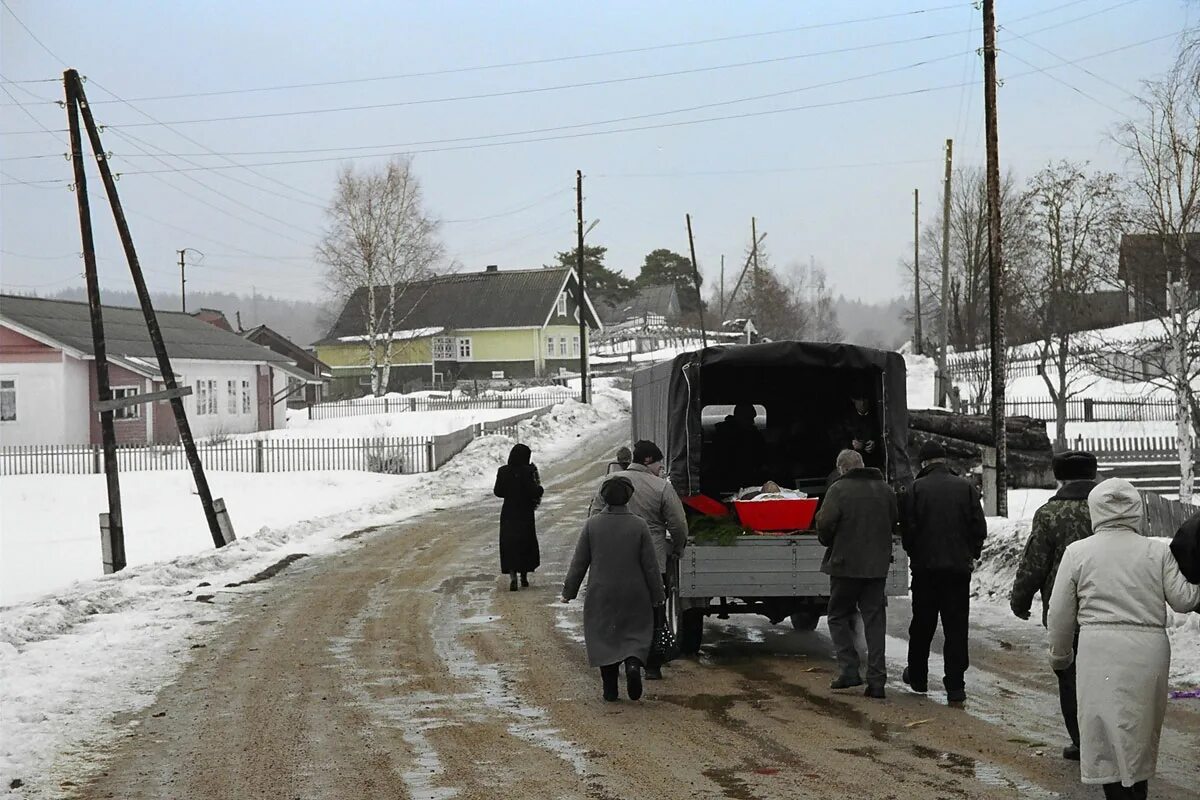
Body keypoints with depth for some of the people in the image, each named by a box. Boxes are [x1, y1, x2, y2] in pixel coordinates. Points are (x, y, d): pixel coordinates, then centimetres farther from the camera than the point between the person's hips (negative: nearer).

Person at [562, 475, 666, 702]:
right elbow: (650, 565, -4)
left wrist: (569, 591, 8)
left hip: (601, 595, 1)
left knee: (603, 636, 9)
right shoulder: (639, 525, -8)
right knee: (636, 633, 12)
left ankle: (610, 689, 7)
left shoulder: (592, 524, -6)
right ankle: (633, 663, -16)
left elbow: (579, 562, -2)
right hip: (634, 595, -1)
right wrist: (657, 594, 7)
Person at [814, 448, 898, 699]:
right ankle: (876, 678, 3)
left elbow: (825, 523, -17)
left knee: (839, 616, 11)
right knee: (875, 620, 8)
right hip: (877, 565, 4)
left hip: (845, 564, -4)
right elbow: (895, 524, 11)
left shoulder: (839, 489, -10)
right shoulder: (885, 490, 7)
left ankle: (849, 670, 0)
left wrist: (829, 543, 3)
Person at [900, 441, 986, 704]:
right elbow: (979, 528, -1)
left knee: (922, 625, 14)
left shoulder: (916, 489, -7)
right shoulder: (967, 488, -2)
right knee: (956, 627, 3)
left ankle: (917, 677, 26)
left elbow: (909, 529, -7)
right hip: (959, 567, 1)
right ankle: (955, 686, -1)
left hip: (925, 567, -1)